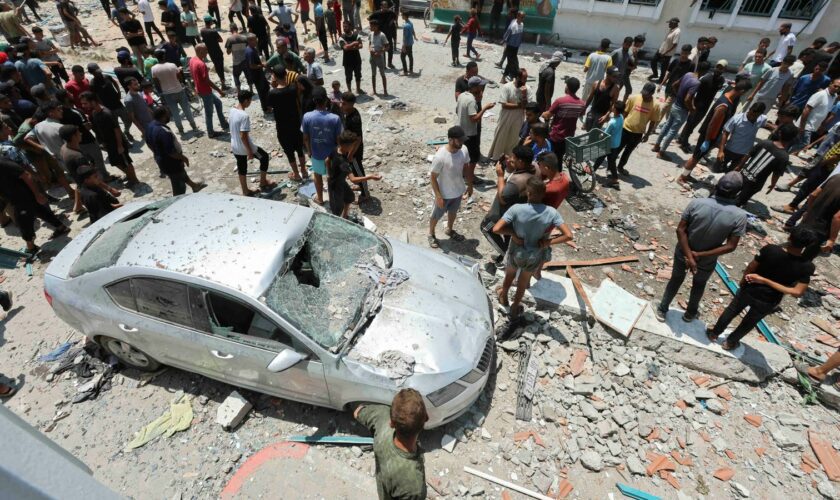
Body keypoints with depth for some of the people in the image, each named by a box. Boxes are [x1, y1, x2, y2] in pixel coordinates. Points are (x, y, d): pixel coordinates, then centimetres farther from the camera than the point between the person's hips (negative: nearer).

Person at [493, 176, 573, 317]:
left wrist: (513, 233, -16)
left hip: (516, 253, -1)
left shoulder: (516, 209, -27)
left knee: (509, 276, 30)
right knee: (523, 282, 27)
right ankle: (515, 308, 50)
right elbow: (568, 235, -21)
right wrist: (548, 242, -15)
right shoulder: (551, 212, -21)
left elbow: (496, 229, -30)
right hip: (535, 256, 1)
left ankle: (503, 297, 59)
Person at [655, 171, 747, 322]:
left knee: (676, 280, 24)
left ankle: (662, 310, 38)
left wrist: (689, 255, -18)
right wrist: (701, 255, -17)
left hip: (683, 253, 0)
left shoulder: (696, 203, -21)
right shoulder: (740, 216, -21)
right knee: (699, 285, 27)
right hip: (707, 261, 0)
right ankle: (690, 314, 48)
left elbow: (681, 230, -19)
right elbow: (731, 246, -19)